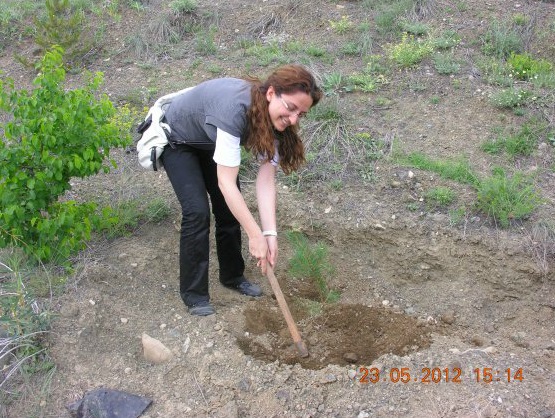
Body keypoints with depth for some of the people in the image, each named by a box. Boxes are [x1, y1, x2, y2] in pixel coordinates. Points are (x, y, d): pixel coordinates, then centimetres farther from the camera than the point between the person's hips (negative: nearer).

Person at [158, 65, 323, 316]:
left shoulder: (272, 118, -20)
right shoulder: (235, 108, -43)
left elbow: (266, 178, -22)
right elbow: (225, 182, -41)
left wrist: (270, 233, -30)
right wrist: (256, 235, -39)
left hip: (209, 142, 7)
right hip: (176, 139, -6)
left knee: (230, 207, 4)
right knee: (197, 211, -16)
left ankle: (232, 276, 25)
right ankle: (193, 294, -1)